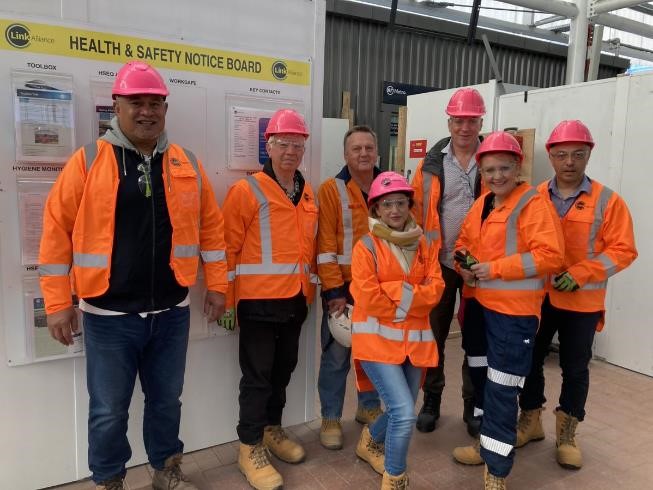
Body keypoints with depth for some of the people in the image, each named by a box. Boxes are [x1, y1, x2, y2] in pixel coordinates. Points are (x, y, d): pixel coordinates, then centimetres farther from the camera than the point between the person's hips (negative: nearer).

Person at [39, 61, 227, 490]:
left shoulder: (188, 166, 3)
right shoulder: (87, 161, -5)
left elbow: (211, 226, 7)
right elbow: (57, 230, -5)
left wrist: (217, 285, 5)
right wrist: (59, 302, -7)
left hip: (171, 312, 3)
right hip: (109, 315, -2)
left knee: (166, 400, 18)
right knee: (109, 411, 11)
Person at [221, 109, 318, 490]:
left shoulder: (309, 195, 11)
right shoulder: (247, 191, -9)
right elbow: (228, 249, -10)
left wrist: (312, 289, 16)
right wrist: (226, 300, -11)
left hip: (295, 301, 6)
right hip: (259, 301, -6)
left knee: (284, 369, 18)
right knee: (257, 375, 3)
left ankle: (272, 429, 36)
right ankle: (251, 447, 18)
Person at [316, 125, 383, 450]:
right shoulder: (331, 190, -7)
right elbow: (326, 244, -12)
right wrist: (334, 291, -16)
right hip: (343, 288, -4)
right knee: (336, 356, 4)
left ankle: (370, 407, 35)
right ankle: (331, 418, 20)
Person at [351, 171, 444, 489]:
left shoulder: (423, 244, 8)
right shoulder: (366, 246, -8)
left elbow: (435, 288, -1)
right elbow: (367, 297, -15)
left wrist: (398, 291, -15)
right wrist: (405, 308, -7)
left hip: (414, 339, 6)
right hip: (377, 339, -5)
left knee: (402, 412, 16)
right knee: (404, 413, -14)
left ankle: (370, 440, 48)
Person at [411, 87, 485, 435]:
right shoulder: (432, 162, 0)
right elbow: (416, 210, 2)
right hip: (439, 262, 1)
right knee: (434, 333, 11)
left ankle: (473, 404, 28)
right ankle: (431, 400, 28)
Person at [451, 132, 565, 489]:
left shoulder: (533, 204, -13)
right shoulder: (482, 203, 10)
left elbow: (550, 255, -21)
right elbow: (465, 240, 19)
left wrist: (496, 268, -22)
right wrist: (465, 262, -3)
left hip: (514, 310, -8)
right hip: (478, 303, 8)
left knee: (501, 389, -4)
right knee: (481, 376, 20)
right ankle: (489, 445, 39)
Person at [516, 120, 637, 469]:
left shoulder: (607, 201, -5)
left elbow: (622, 250, -8)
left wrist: (579, 274, -19)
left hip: (581, 302, -2)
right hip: (536, 297, 2)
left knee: (575, 368, 10)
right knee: (530, 360, 12)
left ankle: (566, 433, 29)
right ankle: (530, 421, 32)